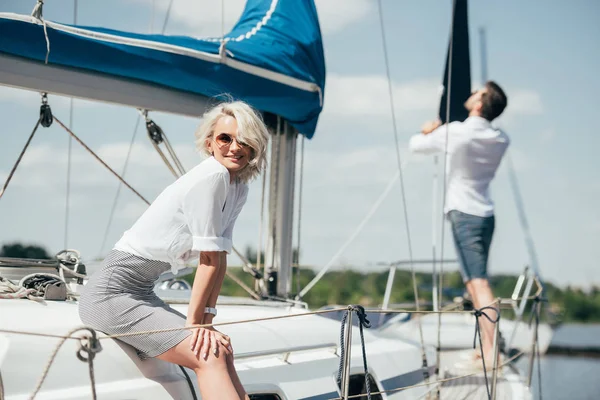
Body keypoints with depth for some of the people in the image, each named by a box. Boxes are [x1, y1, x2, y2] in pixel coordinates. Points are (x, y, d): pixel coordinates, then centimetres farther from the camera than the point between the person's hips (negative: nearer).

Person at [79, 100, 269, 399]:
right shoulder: (212, 176, -19)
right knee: (209, 357, -17)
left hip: (142, 295, 9)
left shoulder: (239, 188, 9)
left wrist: (206, 320, -2)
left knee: (223, 350, 2)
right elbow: (209, 259, -17)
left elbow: (220, 258, 4)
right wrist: (194, 321, -11)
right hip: (112, 294, -9)